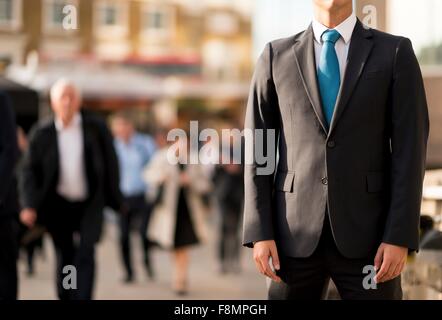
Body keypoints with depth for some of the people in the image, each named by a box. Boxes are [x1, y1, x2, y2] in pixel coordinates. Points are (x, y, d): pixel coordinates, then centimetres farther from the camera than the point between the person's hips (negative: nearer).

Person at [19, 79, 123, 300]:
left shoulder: (96, 128, -5)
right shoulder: (41, 134, -4)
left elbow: (111, 165, 2)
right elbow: (29, 171, -4)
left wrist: (114, 199, 3)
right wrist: (28, 205, -16)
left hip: (89, 204, -1)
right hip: (58, 205, 1)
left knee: (85, 255, -13)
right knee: (64, 259, 9)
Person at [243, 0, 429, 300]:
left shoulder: (396, 53, 2)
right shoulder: (277, 57, 7)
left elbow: (410, 151, -3)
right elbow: (259, 151, 5)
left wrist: (400, 238, -12)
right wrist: (260, 233, -4)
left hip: (367, 235, -1)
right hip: (297, 237, 1)